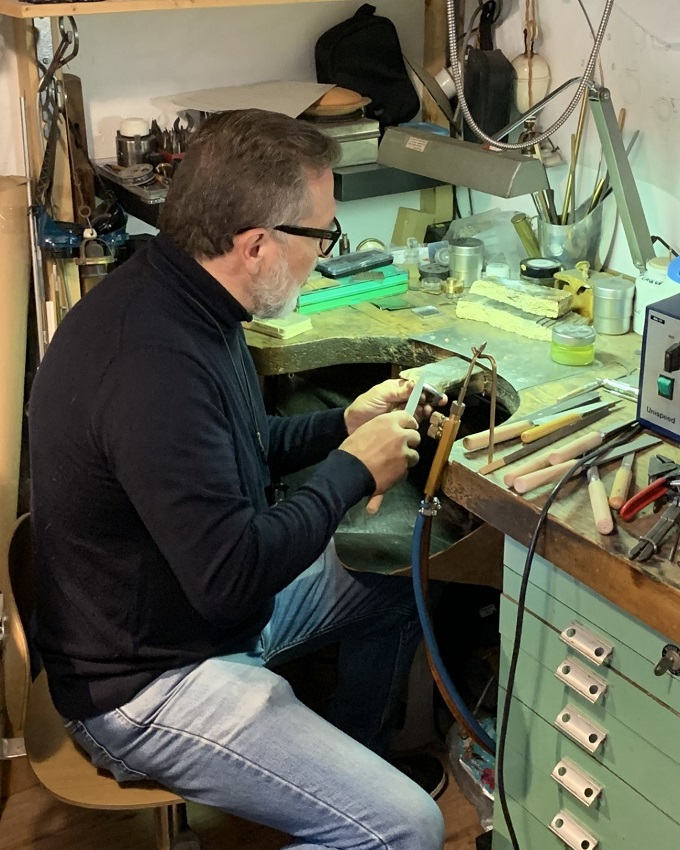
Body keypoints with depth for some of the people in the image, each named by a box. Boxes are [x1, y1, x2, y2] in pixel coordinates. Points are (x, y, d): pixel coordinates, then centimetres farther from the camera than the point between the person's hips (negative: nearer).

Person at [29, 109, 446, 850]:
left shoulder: (171, 297, -1)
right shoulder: (151, 362, -33)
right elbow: (231, 576, -31)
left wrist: (344, 423, 2)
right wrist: (353, 470, -19)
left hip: (209, 609, 10)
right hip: (149, 682, -10)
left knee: (400, 586, 22)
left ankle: (340, 767, 39)